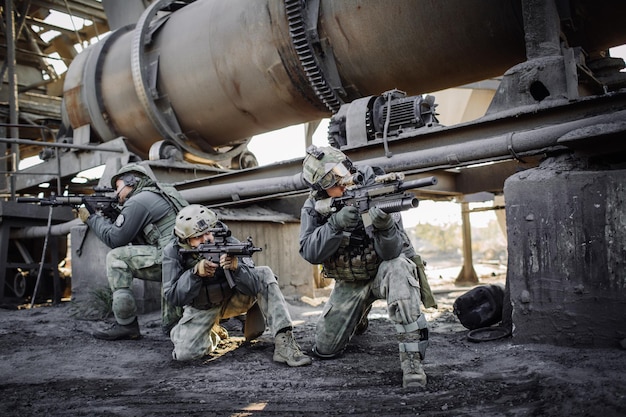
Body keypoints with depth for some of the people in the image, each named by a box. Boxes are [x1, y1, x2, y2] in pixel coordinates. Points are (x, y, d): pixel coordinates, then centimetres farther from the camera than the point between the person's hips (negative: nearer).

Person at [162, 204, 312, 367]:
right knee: (185, 353, -24)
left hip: (233, 299, 0)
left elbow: (254, 285, -27)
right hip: (200, 309, 0)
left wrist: (236, 267, -48)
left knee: (265, 274, -25)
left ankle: (283, 343, -27)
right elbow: (173, 297, -21)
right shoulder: (173, 253, -19)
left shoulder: (229, 244, -22)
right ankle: (212, 332, 13)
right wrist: (195, 272, -37)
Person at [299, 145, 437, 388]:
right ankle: (359, 316, 35)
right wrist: (336, 224, -39)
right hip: (349, 283, 3)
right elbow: (309, 252, -24)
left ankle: (412, 359, -33)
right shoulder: (314, 207, -11)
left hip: (383, 271, -3)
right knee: (324, 349, 3)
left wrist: (384, 225, -50)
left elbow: (391, 253, -29)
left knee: (397, 269, -39)